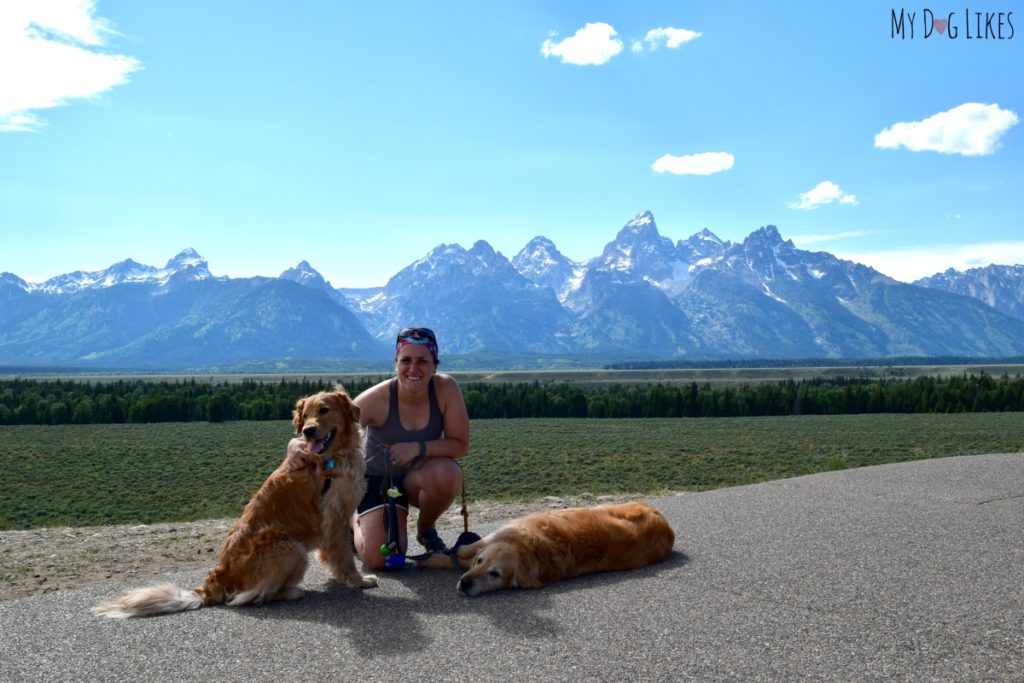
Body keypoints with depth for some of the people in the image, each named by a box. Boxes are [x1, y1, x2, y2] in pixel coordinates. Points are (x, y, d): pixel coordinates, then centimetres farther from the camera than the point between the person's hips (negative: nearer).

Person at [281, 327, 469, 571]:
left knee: (446, 473, -35)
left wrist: (419, 448, -34)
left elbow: (460, 445, -17)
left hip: (420, 475, 1)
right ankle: (354, 520, 21)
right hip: (379, 478, -1)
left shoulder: (446, 388, -21)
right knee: (380, 559, -18)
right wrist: (297, 445, -49)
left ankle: (426, 531, 0)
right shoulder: (377, 398, -26)